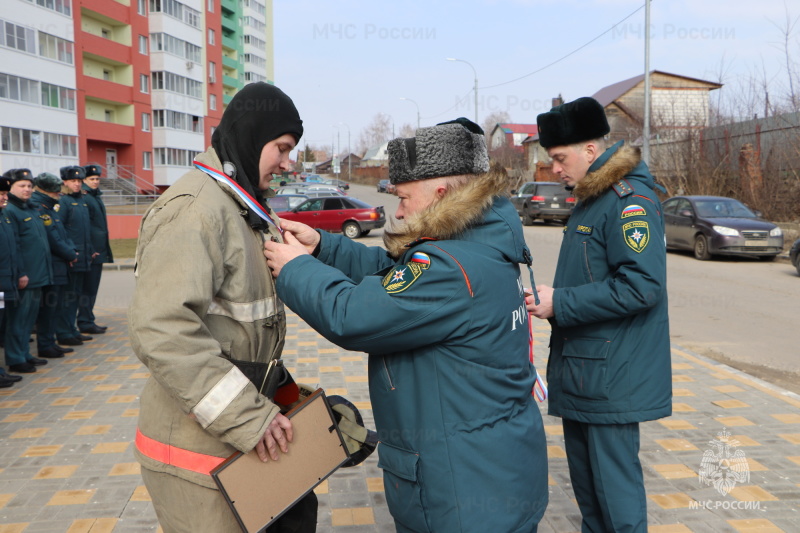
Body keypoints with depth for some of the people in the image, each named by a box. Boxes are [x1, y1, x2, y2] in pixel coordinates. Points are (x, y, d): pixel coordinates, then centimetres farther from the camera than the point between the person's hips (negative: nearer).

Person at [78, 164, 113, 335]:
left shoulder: (96, 197, 18)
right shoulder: (83, 198, -11)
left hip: (99, 251, 9)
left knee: (92, 288, 14)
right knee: (88, 289, -3)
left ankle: (88, 321, 21)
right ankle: (86, 323, 5)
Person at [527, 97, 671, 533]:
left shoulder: (629, 201, -16)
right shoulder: (589, 200, 14)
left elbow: (643, 285, -26)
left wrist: (560, 303, -22)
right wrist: (550, 300, 8)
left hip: (610, 377, -10)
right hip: (580, 370, 10)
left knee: (615, 484, 2)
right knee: (584, 478, 20)